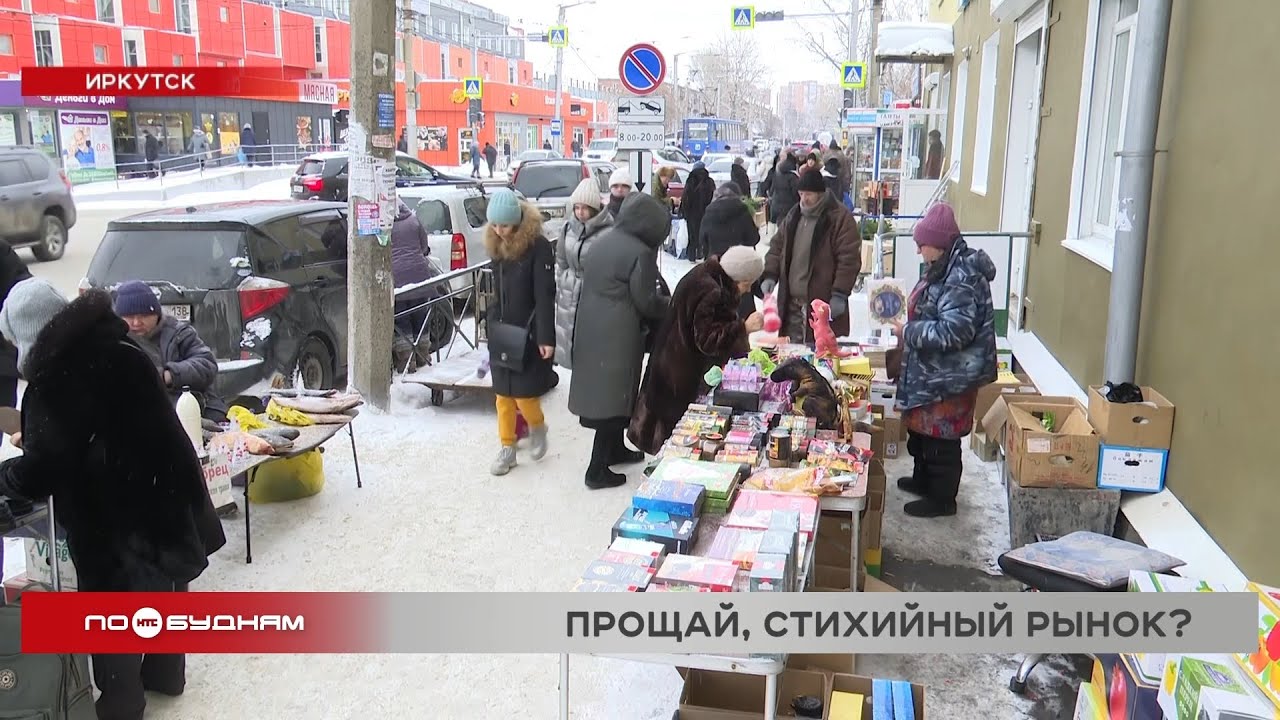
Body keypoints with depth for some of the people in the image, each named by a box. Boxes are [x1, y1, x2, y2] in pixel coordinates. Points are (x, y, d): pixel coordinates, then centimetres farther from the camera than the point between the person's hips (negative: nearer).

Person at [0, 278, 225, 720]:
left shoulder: (51, 381, -21)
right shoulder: (114, 348, 3)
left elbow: (36, 476, -18)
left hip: (118, 518, -8)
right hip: (165, 492, 8)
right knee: (163, 589, 23)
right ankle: (164, 674, 41)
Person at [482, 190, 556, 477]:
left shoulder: (538, 247, -16)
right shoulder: (497, 246, 5)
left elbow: (545, 296, -17)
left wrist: (546, 338, -20)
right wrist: (491, 328, 16)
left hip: (528, 334, -6)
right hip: (501, 332, 6)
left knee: (524, 392, -2)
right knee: (503, 393, 9)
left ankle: (537, 428, 28)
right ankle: (507, 449, 21)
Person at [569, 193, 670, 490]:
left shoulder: (603, 241, 9)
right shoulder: (640, 253, -16)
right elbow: (645, 302, -14)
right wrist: (670, 304, 6)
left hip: (591, 329, 9)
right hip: (618, 335, -8)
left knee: (602, 390, 21)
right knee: (615, 397, 0)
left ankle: (615, 449, 37)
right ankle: (598, 470, 4)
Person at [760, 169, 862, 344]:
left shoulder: (841, 218, -9)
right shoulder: (793, 215, 13)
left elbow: (849, 259, -13)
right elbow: (777, 247, 19)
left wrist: (840, 295, -17)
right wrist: (770, 275, 4)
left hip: (823, 303, -6)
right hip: (791, 302, 7)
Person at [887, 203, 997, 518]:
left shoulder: (961, 277, -24)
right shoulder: (945, 268, 8)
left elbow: (953, 331, -29)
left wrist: (908, 332, -21)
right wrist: (907, 328, 7)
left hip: (949, 377, -10)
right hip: (931, 372, 10)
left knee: (940, 437, 3)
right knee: (921, 429, 23)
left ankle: (942, 499, 18)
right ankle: (923, 479, 41)